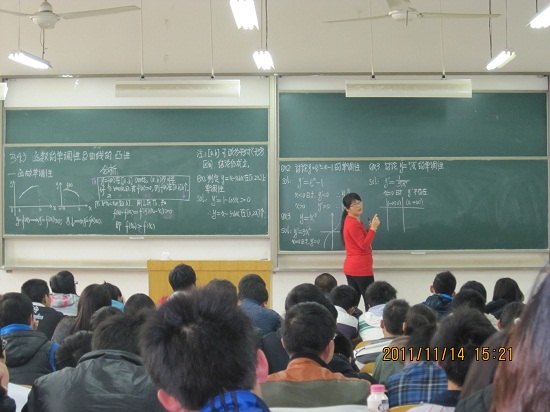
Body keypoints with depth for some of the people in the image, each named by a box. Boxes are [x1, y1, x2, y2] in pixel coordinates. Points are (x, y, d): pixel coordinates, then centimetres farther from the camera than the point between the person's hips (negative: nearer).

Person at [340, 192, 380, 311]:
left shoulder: (351, 221, 16)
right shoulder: (353, 223, -16)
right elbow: (364, 245, -19)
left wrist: (370, 228, 7)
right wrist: (373, 228, -16)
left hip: (351, 267, 10)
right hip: (361, 268, -10)